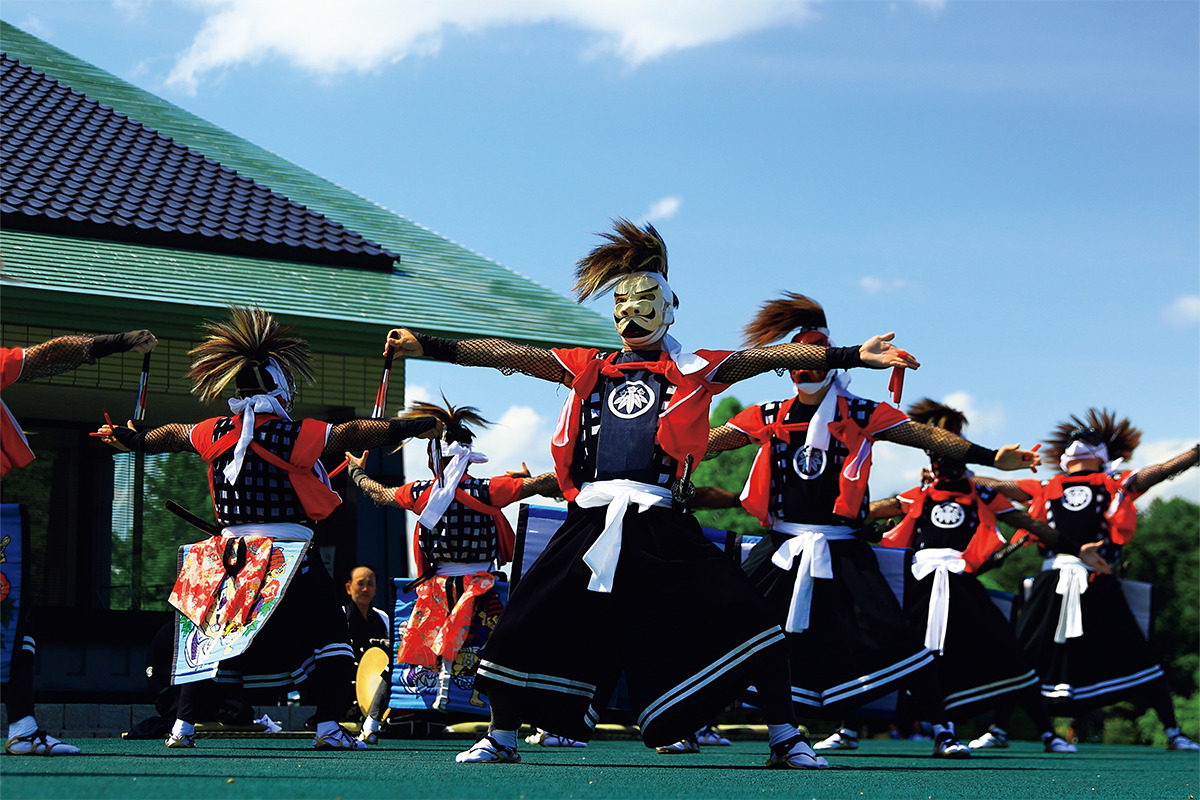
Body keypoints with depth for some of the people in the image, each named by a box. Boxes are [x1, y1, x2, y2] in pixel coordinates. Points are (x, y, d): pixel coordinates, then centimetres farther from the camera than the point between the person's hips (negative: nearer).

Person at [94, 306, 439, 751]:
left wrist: (134, 440, 41)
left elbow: (173, 436, 23)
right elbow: (353, 434, -11)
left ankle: (183, 727, 11)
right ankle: (329, 727, -2)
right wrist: (410, 429, -7)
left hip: (231, 554, 5)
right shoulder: (297, 435, -10)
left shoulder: (216, 434, 6)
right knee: (327, 632, 5)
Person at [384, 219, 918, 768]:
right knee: (527, 622, -3)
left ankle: (785, 740, -3)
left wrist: (852, 356, -6)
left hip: (662, 523, -2)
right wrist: (430, 347, 7)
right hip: (593, 520, 2)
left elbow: (770, 357, 4)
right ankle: (502, 738, 17)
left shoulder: (693, 370, 13)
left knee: (742, 615, -15)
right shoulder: (590, 368, 20)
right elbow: (509, 354, 15)